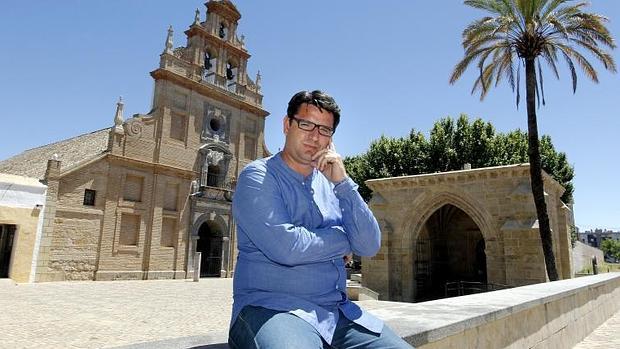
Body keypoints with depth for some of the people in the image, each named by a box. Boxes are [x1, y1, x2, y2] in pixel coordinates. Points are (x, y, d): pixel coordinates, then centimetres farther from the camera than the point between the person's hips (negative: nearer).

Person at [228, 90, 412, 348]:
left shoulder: (331, 183, 11)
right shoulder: (258, 177, -5)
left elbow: (370, 247, 2)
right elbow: (285, 247, -20)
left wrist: (342, 183, -8)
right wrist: (345, 238, -4)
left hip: (336, 308, 6)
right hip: (271, 306, -5)